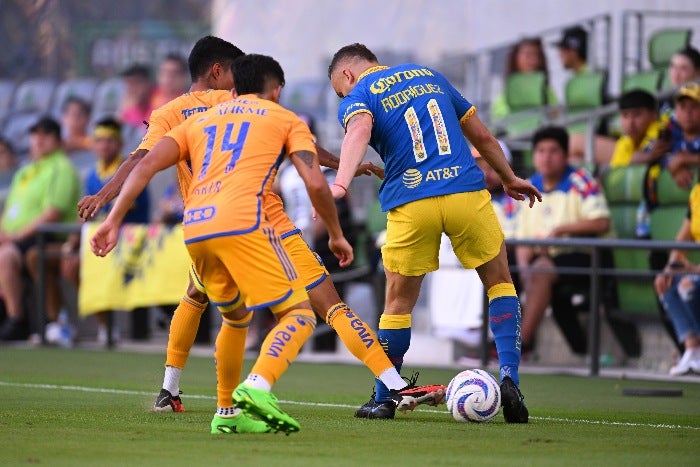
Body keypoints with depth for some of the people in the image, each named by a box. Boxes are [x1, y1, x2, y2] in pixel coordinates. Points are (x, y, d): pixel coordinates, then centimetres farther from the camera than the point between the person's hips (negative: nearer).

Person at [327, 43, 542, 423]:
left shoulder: (358, 95, 7)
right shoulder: (429, 76, 22)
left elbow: (359, 130, -19)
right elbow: (482, 136, 27)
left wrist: (340, 183, -34)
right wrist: (510, 179, 40)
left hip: (410, 205, -2)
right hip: (466, 191, 2)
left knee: (399, 303, 14)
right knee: (499, 282, 17)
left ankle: (382, 400, 22)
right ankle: (509, 377, 1)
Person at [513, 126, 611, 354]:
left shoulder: (581, 182, -4)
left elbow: (602, 223, -15)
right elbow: (522, 239, 11)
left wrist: (561, 229, -17)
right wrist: (524, 267, -8)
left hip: (578, 256, -7)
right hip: (541, 257, 7)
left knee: (541, 270, -32)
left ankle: (522, 341, -33)